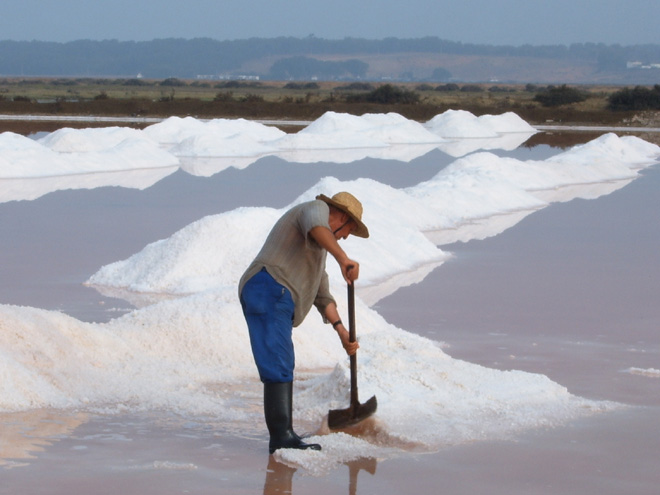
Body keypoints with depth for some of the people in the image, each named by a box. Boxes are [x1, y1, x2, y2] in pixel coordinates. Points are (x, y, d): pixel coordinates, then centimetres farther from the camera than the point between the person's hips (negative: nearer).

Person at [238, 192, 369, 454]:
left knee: (283, 369, 13)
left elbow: (322, 294, 30)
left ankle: (282, 436, 15)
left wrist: (342, 332, 19)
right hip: (270, 290, -11)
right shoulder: (317, 209, 5)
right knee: (278, 367, -16)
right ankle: (282, 436, -21)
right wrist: (343, 259, -33)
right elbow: (315, 227, -22)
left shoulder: (318, 247, 34)